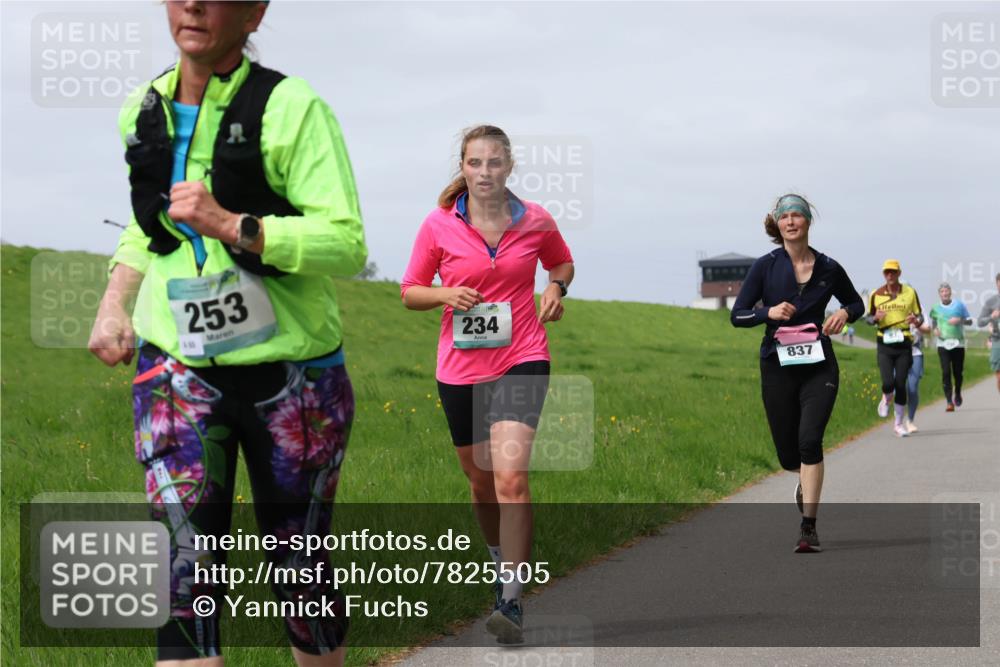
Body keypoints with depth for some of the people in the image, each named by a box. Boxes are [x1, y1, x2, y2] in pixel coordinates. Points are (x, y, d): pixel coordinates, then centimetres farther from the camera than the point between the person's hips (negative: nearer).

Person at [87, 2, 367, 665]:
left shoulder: (292, 109, -12)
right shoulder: (144, 113, 6)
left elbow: (347, 244, -19)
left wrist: (231, 227, -28)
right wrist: (114, 302, 10)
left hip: (291, 373, -3)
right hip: (178, 368, 3)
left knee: (299, 564, 10)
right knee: (183, 564, -12)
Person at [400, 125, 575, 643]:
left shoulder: (536, 221, -1)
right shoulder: (438, 225, -3)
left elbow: (561, 261, 21)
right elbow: (409, 292, 6)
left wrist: (557, 288, -2)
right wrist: (446, 295, -14)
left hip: (521, 360, -2)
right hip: (460, 368, 2)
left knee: (510, 476, -20)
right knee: (481, 483, 15)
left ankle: (511, 601, -20)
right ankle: (502, 560, 43)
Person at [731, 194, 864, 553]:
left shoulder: (828, 268, 2)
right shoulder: (765, 266, -2)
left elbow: (856, 302, 19)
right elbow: (737, 315, -1)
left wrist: (844, 313, -4)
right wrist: (769, 312, -19)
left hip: (819, 367, -1)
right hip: (778, 368, 1)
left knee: (810, 440, -19)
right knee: (788, 454, 7)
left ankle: (809, 527, -14)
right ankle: (806, 479, 45)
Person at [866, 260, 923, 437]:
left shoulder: (910, 293, 4)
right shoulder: (876, 295, 4)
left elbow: (920, 315, 10)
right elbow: (869, 317, 13)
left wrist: (916, 320, -14)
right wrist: (875, 318, -11)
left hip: (904, 343, 0)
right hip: (884, 344, 0)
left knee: (901, 384, -1)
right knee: (888, 382, -14)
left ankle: (898, 423, 12)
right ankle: (886, 399, 23)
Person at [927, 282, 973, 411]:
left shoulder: (959, 305, 2)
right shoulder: (936, 308, 5)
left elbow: (970, 321, 6)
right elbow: (931, 322, 20)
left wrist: (960, 320, -14)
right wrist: (934, 329, -2)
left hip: (958, 343, 0)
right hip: (943, 344, 0)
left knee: (958, 372, 6)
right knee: (946, 372, -13)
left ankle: (958, 394, 36)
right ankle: (949, 401, -14)